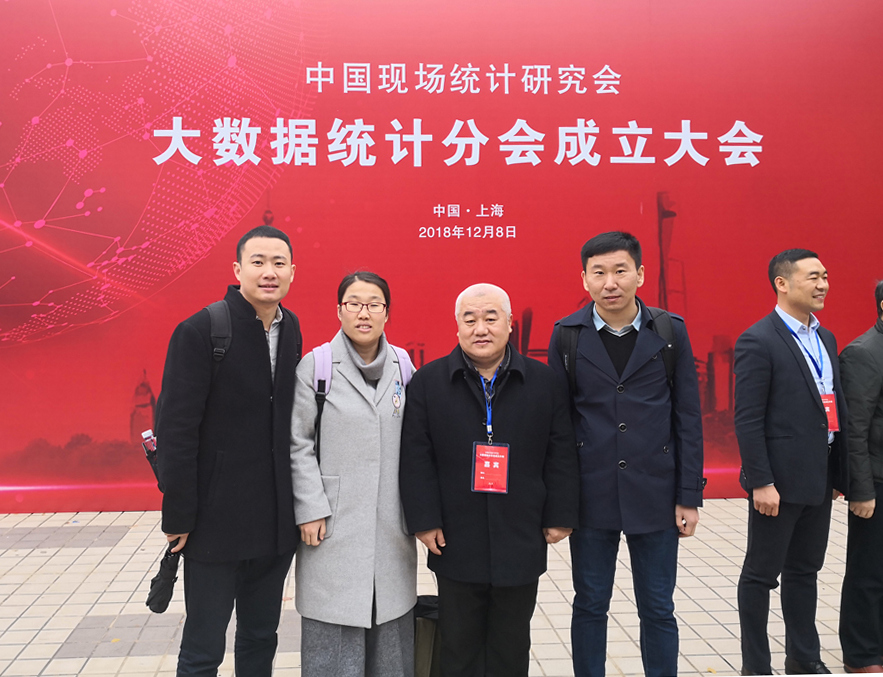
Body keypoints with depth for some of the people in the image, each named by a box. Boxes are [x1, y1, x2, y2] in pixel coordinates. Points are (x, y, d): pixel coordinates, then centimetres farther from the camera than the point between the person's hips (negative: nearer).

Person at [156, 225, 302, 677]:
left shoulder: (291, 329, 4)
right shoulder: (200, 331, -13)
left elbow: (287, 417, 8)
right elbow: (175, 430, -14)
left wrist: (299, 503, 6)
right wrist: (178, 518, -13)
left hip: (275, 522, 5)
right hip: (217, 521, -5)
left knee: (261, 640, 19)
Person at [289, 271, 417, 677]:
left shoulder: (402, 365, 6)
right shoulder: (315, 365, -4)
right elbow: (299, 444, -4)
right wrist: (311, 509, -9)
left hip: (391, 524, 3)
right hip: (333, 526, -3)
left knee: (390, 631, 12)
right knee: (333, 638, 4)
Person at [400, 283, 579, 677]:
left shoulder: (543, 381, 3)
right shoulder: (428, 381, 0)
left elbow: (560, 454, 3)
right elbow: (416, 458, -3)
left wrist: (560, 516, 0)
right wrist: (424, 520, -8)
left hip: (521, 544, 1)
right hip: (456, 544, -1)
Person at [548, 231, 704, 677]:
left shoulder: (671, 332, -1)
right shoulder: (567, 335, -2)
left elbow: (687, 419, 1)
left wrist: (689, 496, -1)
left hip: (654, 493, 0)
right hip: (590, 494, 0)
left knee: (657, 609, 12)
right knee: (589, 606, 13)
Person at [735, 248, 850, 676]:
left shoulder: (825, 339, 11)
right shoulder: (758, 341, -13)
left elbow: (836, 408, 13)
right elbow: (748, 419, -16)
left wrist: (840, 472, 10)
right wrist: (761, 482, -19)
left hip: (819, 479, 8)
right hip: (779, 479, -8)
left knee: (805, 571, 18)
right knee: (761, 574, 6)